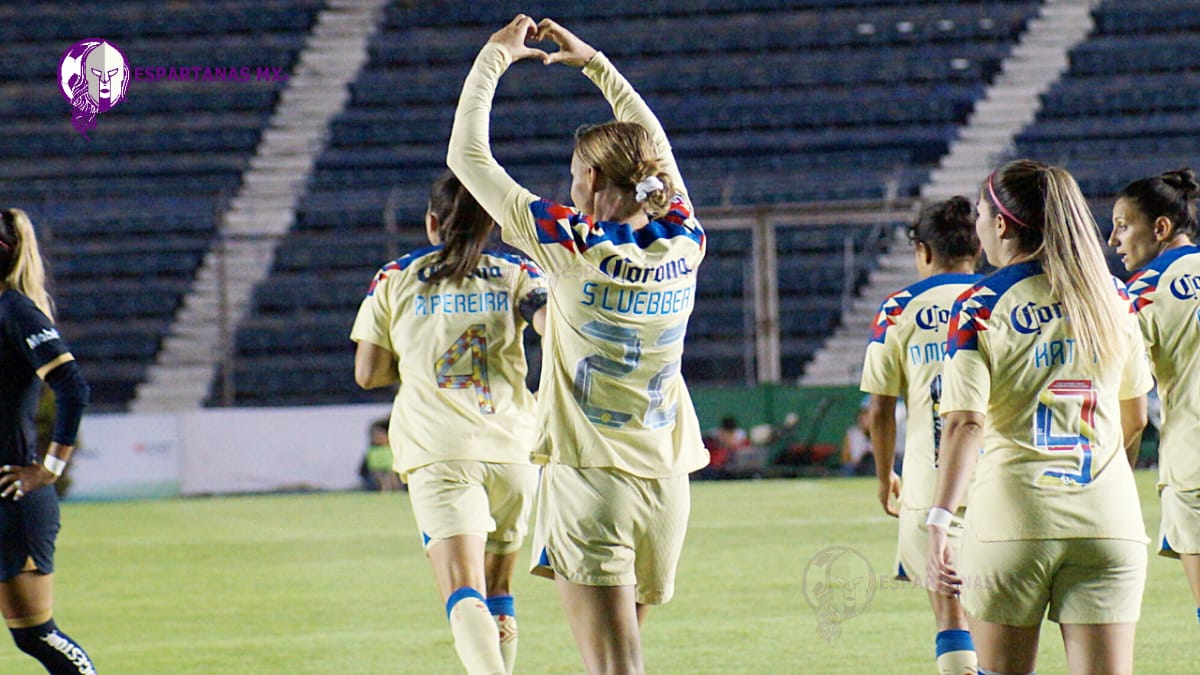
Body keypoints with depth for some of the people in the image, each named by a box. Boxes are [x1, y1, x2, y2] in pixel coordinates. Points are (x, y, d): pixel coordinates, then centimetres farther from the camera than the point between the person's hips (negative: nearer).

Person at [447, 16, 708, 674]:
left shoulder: (575, 248, -13)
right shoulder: (683, 247, 1)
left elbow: (467, 156, -5)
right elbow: (655, 147, 21)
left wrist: (494, 57, 7)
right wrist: (595, 63, 29)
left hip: (590, 480, -5)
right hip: (666, 486, 5)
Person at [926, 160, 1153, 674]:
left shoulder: (979, 308, -4)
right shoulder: (1113, 296, 8)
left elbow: (964, 422, -16)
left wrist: (939, 522, -22)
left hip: (1012, 518, -2)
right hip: (1109, 521, 3)